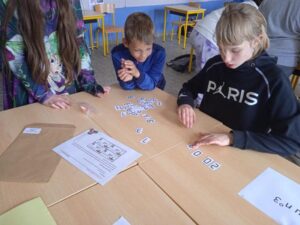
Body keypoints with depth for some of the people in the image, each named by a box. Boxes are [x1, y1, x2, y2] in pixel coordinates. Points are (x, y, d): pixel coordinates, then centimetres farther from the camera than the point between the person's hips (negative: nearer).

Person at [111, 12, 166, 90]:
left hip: (154, 91, -1)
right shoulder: (117, 53, -25)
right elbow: (127, 87, -20)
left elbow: (150, 85, -24)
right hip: (131, 93, 1)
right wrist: (127, 80, -41)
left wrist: (138, 74, -42)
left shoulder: (159, 53, -26)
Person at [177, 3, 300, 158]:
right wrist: (185, 103, -10)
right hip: (203, 143, 4)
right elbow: (189, 88, 13)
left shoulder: (274, 80, -14)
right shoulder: (215, 64, -2)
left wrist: (233, 138, -26)